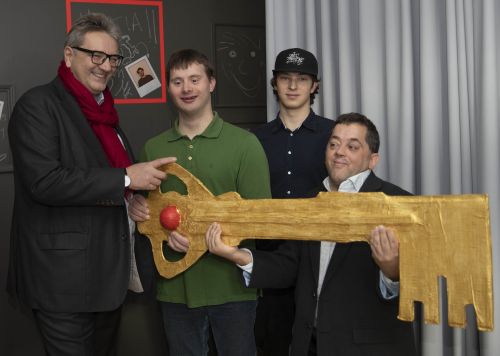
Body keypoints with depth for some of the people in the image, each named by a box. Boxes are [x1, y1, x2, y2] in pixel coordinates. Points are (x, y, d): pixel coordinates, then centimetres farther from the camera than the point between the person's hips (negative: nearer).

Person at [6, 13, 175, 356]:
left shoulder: (104, 110, 15)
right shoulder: (38, 105, -11)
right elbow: (43, 181, -23)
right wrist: (126, 178, -21)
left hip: (110, 272, 8)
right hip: (64, 276, -8)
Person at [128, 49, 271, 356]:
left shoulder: (245, 143, -5)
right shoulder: (152, 148, 7)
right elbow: (144, 205, 17)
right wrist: (138, 209, -7)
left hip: (231, 285, -3)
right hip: (175, 286, 3)